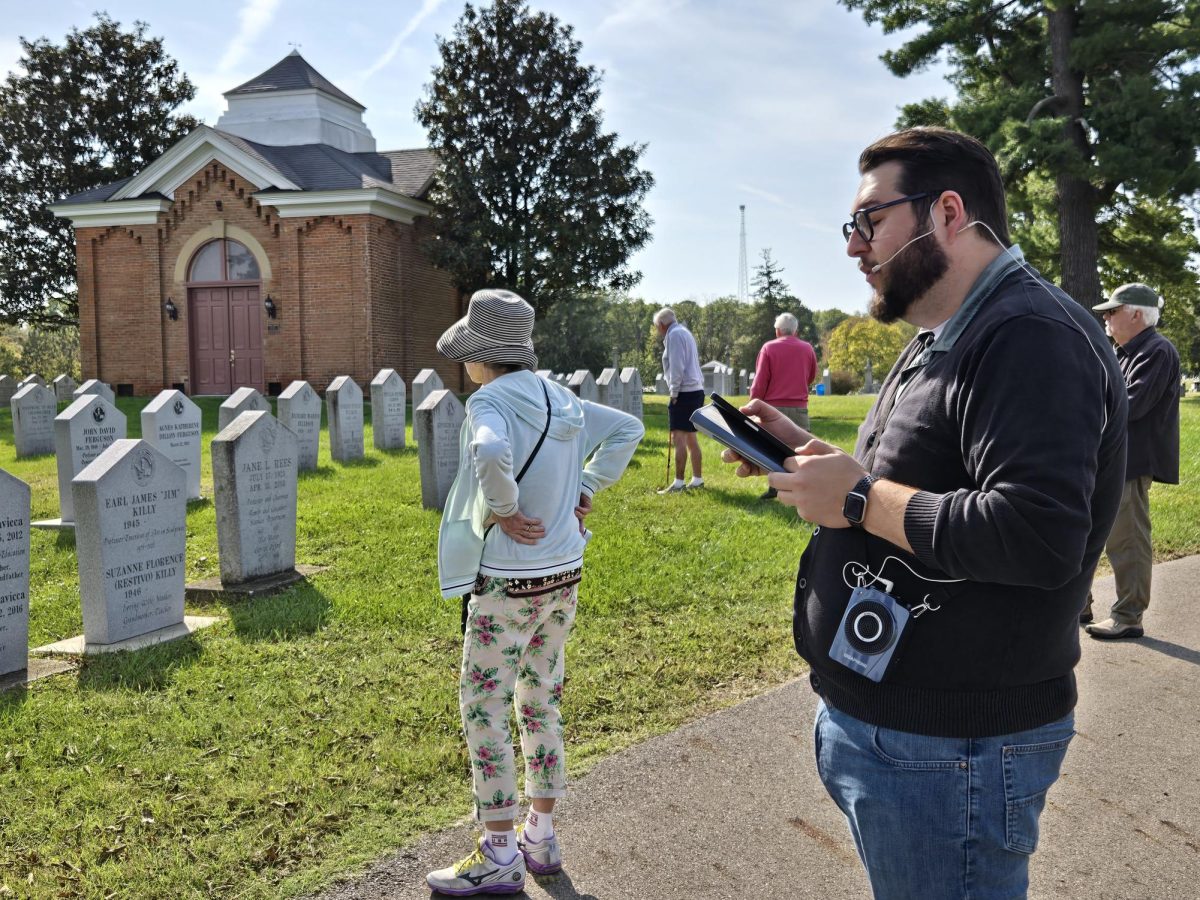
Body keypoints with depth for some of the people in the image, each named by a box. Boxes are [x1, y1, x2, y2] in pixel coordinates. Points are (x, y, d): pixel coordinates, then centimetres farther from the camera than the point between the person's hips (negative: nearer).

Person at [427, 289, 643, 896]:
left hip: (507, 583, -8)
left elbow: (491, 453, -39)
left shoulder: (490, 401, -16)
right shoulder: (558, 399, 6)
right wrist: (585, 490, 11)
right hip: (564, 576, 8)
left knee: (484, 710, 5)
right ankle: (541, 839, 29)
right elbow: (627, 429, 17)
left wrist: (503, 509, -22)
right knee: (541, 701, 17)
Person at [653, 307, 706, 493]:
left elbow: (677, 367, -17)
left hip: (685, 392, -10)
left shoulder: (674, 335, -9)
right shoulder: (684, 332, 20)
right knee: (690, 437, 14)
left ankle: (679, 483, -12)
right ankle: (697, 479, 18)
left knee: (678, 437, -10)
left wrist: (674, 392, -12)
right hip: (696, 390, 10)